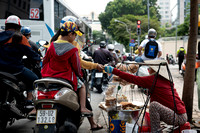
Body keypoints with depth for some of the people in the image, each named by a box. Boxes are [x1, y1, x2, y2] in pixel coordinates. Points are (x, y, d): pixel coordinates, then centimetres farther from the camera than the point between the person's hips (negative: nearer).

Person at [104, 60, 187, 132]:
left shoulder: (153, 79, -11)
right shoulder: (167, 80, 12)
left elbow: (133, 79, -6)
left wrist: (113, 70, -1)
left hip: (179, 117, -9)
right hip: (181, 116, 9)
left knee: (154, 105, -21)